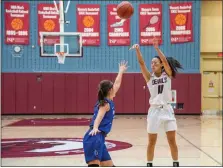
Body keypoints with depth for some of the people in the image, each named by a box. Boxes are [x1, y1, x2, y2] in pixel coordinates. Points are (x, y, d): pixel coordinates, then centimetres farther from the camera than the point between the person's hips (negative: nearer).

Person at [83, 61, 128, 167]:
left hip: (99, 139, 10)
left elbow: (117, 84, 34)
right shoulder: (106, 103, -4)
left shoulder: (107, 101, 20)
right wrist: (95, 128, -41)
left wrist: (121, 71, 44)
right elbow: (99, 116, -23)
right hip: (95, 138, -10)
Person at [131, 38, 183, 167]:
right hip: (154, 110, 0)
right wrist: (138, 50, -26)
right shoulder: (149, 77, 1)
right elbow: (141, 63, -12)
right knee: (151, 142, 6)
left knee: (172, 141, 5)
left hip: (167, 109, 0)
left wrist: (157, 48, -25)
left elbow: (165, 60, -15)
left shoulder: (167, 74, 1)